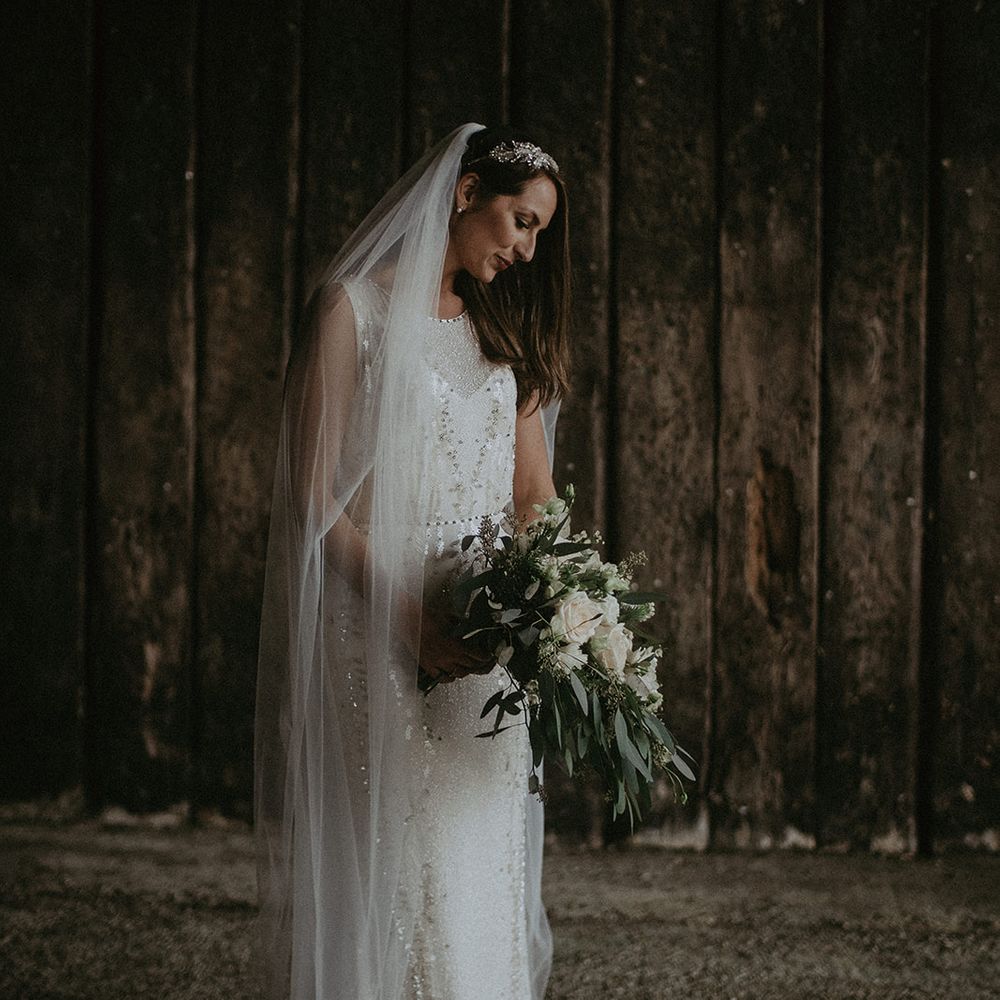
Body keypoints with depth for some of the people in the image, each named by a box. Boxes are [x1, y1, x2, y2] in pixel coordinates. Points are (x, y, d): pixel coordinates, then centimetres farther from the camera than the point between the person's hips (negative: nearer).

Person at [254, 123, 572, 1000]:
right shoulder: (354, 309, -4)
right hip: (378, 630, -6)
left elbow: (532, 492, 15)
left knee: (477, 873, 6)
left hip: (482, 648, 6)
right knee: (386, 869, -6)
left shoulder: (498, 330, 18)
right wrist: (410, 621, -18)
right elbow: (314, 499, -10)